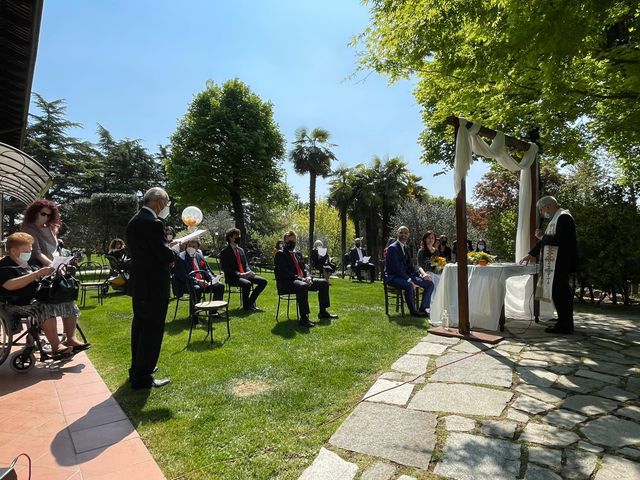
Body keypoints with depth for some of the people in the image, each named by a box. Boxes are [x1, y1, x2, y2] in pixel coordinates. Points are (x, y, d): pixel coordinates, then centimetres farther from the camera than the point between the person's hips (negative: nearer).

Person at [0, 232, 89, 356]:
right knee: (46, 309, -35)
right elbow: (10, 285, -26)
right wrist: (37, 273, -29)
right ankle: (56, 346, -35)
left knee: (68, 303, -4)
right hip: (17, 305, -9)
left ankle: (71, 339, -6)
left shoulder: (27, 264, 18)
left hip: (37, 299, 9)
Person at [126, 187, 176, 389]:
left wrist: (168, 247, 9)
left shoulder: (134, 221, 9)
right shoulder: (154, 223, -21)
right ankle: (142, 377, 11)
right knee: (152, 330, 1)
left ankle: (137, 369, 35)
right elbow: (166, 256, -21)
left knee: (139, 327, 20)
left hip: (138, 283, 10)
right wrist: (173, 251, -1)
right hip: (154, 286, -10)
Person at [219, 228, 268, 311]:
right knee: (247, 283, -35)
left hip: (244, 275, 8)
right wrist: (239, 274, -22)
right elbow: (226, 269, -13)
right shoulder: (225, 252, -6)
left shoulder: (241, 250, 17)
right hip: (232, 277, -7)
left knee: (263, 281, -7)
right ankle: (246, 306, -13)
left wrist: (249, 272, -5)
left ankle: (251, 302, 2)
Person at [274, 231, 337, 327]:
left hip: (302, 280, 9)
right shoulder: (280, 254, -4)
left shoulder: (298, 254, 21)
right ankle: (304, 318, -37)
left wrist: (308, 276, -6)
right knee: (302, 286, -40)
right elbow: (284, 272, -15)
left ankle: (323, 312, 9)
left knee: (324, 282, 2)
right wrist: (300, 278, -23)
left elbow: (304, 268, 18)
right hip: (286, 282, -8)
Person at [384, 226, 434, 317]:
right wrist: (409, 280, -25)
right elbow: (396, 268, -21)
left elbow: (410, 265, 17)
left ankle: (423, 309, 5)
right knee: (409, 285, -38)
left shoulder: (406, 248, 15)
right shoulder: (393, 248, -13)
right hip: (393, 277, -9)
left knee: (430, 284, 0)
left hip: (405, 275, 9)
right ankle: (413, 311, -18)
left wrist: (420, 275, 0)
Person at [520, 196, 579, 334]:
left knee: (559, 292, -4)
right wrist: (531, 254, 22)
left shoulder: (563, 217, -14)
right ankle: (564, 323, 20)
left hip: (560, 263, -10)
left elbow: (559, 240, -24)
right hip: (554, 263, 10)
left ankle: (564, 326, 4)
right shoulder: (556, 218, 18)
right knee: (560, 292, 13)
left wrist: (542, 236, -9)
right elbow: (547, 239, 23)